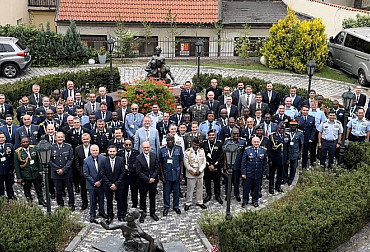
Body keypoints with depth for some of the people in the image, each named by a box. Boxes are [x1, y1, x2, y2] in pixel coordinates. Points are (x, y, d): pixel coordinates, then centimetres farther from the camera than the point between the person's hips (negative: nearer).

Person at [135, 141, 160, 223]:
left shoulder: (154, 156, -1)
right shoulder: (138, 158, -10)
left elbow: (157, 168, -2)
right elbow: (139, 172, -12)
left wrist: (152, 178, -14)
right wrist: (148, 179, -16)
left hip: (153, 181, 2)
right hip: (143, 182, -2)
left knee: (152, 198, 13)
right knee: (143, 198, 8)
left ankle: (152, 213, 28)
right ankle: (143, 214, 23)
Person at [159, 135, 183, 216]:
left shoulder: (179, 149, 0)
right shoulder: (162, 150, -3)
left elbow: (181, 161, 4)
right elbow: (160, 163, 2)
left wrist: (181, 173, 0)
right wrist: (162, 175, -2)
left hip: (176, 174, 1)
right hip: (166, 174, -1)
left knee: (176, 191, 10)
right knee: (166, 191, 7)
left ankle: (176, 206, 26)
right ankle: (166, 207, 23)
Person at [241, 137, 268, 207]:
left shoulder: (264, 150, 1)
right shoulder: (247, 150, -6)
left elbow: (265, 163, 7)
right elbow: (243, 162, -3)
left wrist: (264, 173, 6)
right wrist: (243, 173, -6)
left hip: (258, 174, 2)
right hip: (248, 173, -2)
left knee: (256, 188, 12)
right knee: (246, 188, 6)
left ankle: (255, 201, 29)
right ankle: (245, 200, 24)